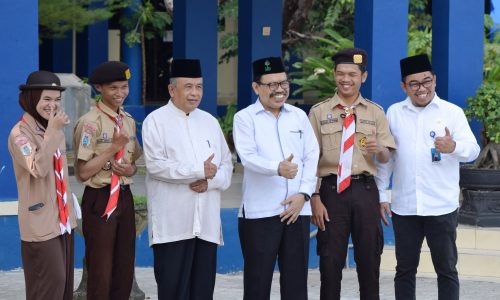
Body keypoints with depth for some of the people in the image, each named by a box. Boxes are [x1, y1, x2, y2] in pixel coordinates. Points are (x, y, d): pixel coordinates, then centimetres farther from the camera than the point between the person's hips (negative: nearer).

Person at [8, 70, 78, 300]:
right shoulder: (20, 133, -13)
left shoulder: (55, 129, 13)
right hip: (40, 221, -8)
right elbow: (38, 169, -26)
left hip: (63, 218, 8)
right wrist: (53, 131, -23)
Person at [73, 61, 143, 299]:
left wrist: (131, 169, -3)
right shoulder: (90, 122, -13)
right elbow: (83, 172, -15)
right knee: (100, 272, 0)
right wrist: (114, 147, -18)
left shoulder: (128, 121, 9)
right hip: (100, 200, -7)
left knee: (125, 269, 11)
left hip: (124, 197, 7)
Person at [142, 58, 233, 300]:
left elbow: (226, 164, 14)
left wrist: (210, 181, -7)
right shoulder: (156, 121, 0)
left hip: (207, 223, 5)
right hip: (172, 224, -5)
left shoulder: (209, 121, 17)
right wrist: (199, 171, -13)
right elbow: (155, 165, -13)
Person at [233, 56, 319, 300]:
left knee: (296, 279, 6)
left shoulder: (299, 116, 13)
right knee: (258, 279, 0)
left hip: (297, 209, 4)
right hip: (259, 212, -3)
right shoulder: (245, 118, 0)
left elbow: (312, 157, 9)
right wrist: (278, 168, -32)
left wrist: (304, 194, -5)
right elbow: (248, 157, -13)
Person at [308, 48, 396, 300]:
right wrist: (315, 199, -7)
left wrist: (378, 149, -22)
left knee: (369, 260, 8)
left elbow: (386, 158, 2)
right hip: (332, 189, -1)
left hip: (365, 190, 2)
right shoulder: (319, 112, 3)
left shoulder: (375, 113, 8)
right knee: (330, 261, 3)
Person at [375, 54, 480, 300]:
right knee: (405, 268, 9)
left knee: (446, 268, 4)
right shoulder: (394, 113, 7)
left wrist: (453, 147, -33)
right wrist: (381, 195, 7)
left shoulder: (452, 112, -1)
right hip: (403, 206, 2)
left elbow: (472, 150, -11)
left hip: (441, 206, -2)